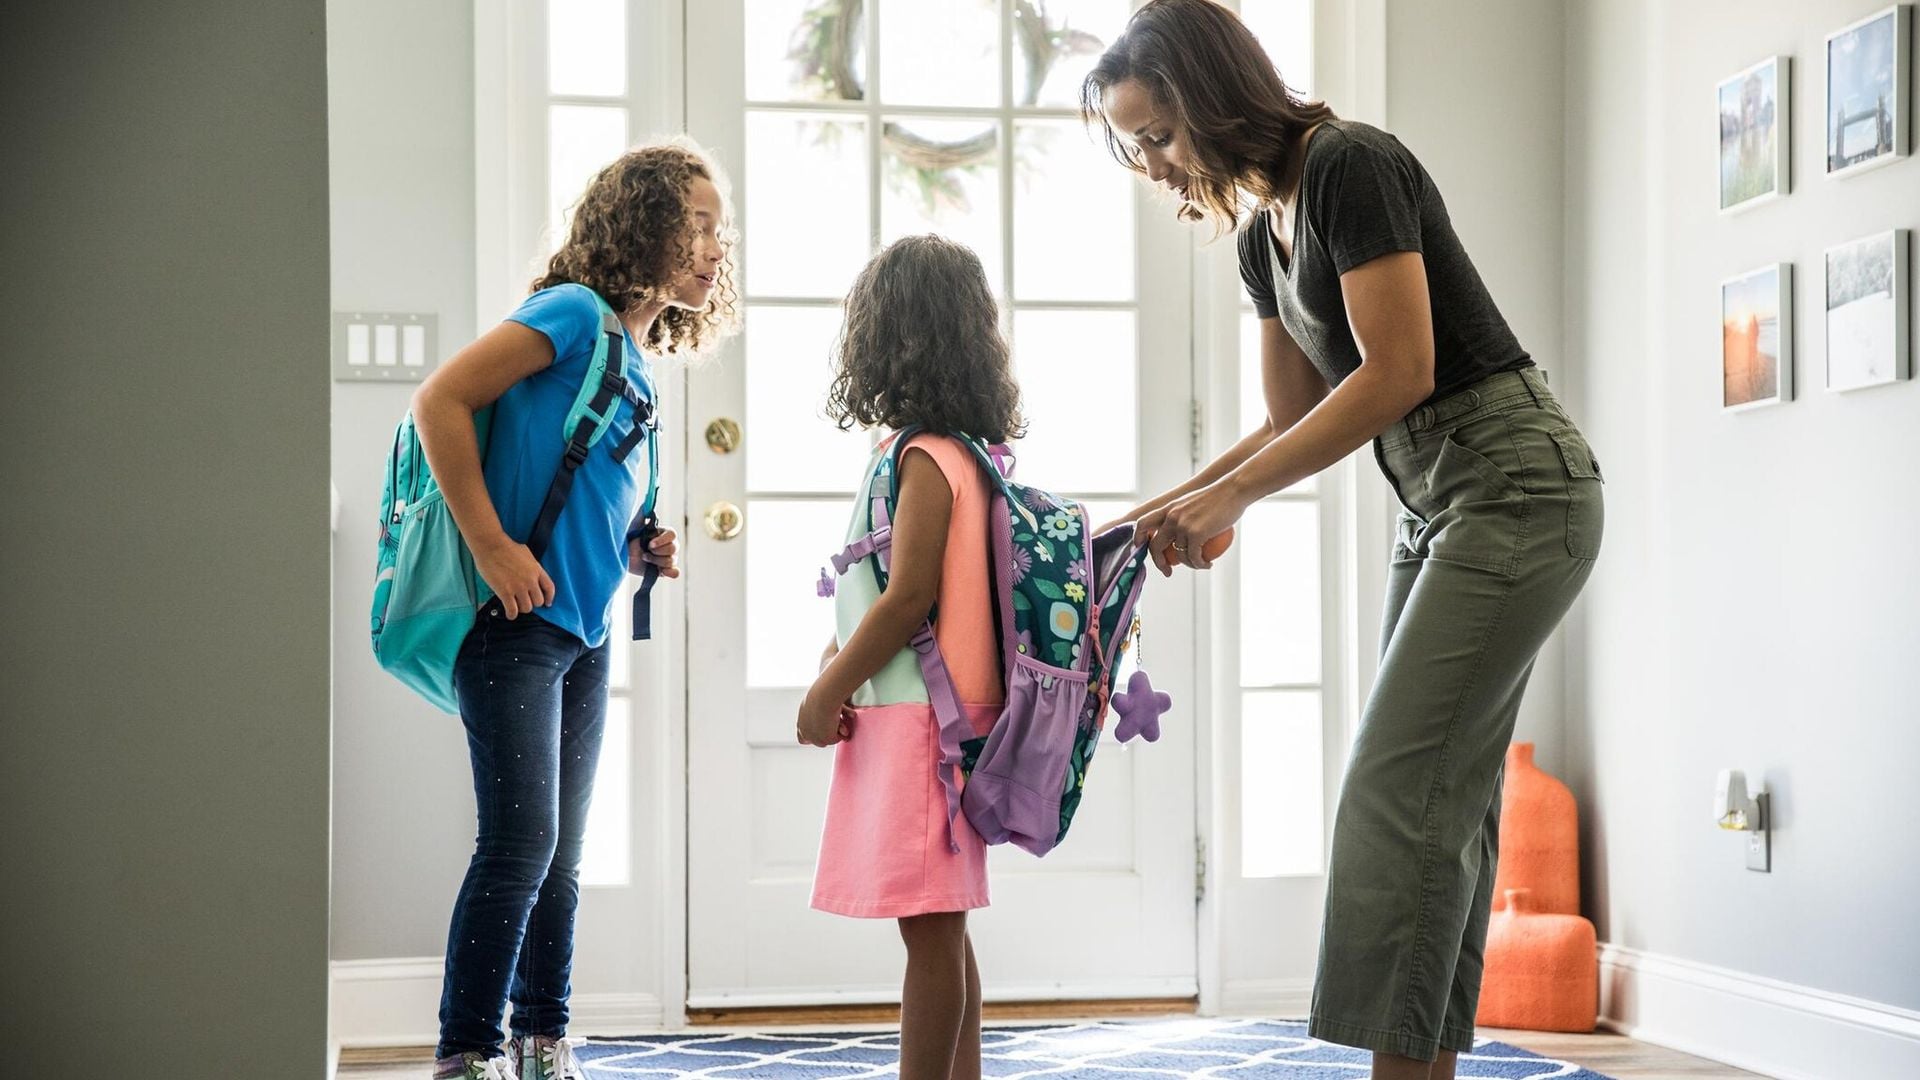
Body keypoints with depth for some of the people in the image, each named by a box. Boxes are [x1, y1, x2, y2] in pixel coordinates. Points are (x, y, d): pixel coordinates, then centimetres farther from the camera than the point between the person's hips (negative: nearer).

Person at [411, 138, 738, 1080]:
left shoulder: (638, 356, 15)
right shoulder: (576, 313, -11)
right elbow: (439, 401, -20)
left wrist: (637, 553, 7)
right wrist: (492, 547, -21)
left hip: (584, 633, 9)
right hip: (518, 623, -9)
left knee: (559, 856, 12)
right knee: (520, 842, -11)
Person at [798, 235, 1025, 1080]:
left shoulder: (926, 459, -13)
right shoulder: (956, 451, 16)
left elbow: (908, 598, -18)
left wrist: (828, 692, -10)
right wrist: (834, 669, 11)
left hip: (916, 720, -10)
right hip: (912, 719, 10)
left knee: (930, 927, -7)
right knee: (938, 929, 14)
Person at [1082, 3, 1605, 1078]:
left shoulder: (1351, 165, -15)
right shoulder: (1265, 231, 13)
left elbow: (1399, 371, -22)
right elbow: (1299, 423, 18)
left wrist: (1231, 494, -20)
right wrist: (1168, 507, 7)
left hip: (1517, 491, -10)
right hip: (1440, 506, 10)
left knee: (1399, 788, -12)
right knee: (1445, 795, 7)